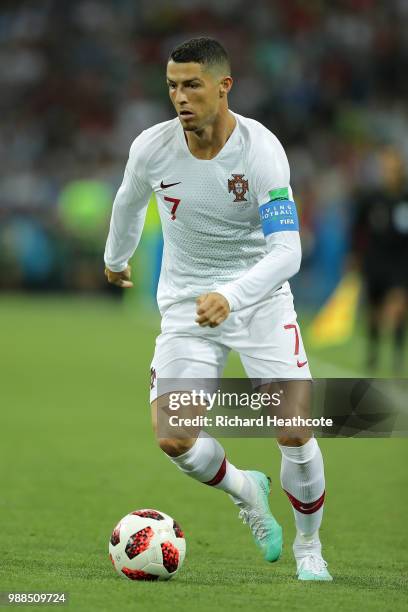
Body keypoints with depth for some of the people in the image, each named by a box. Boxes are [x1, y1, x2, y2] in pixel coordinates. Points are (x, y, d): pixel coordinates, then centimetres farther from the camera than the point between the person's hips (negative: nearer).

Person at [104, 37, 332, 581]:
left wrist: (231, 296, -43)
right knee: (173, 439, -14)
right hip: (186, 302, 2)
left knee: (295, 430, -14)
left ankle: (309, 548, 13)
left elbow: (287, 252, -27)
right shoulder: (152, 148, -12)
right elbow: (129, 201, 13)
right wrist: (116, 259, 30)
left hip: (259, 295, -2)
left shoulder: (261, 150, -21)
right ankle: (244, 490, 21)